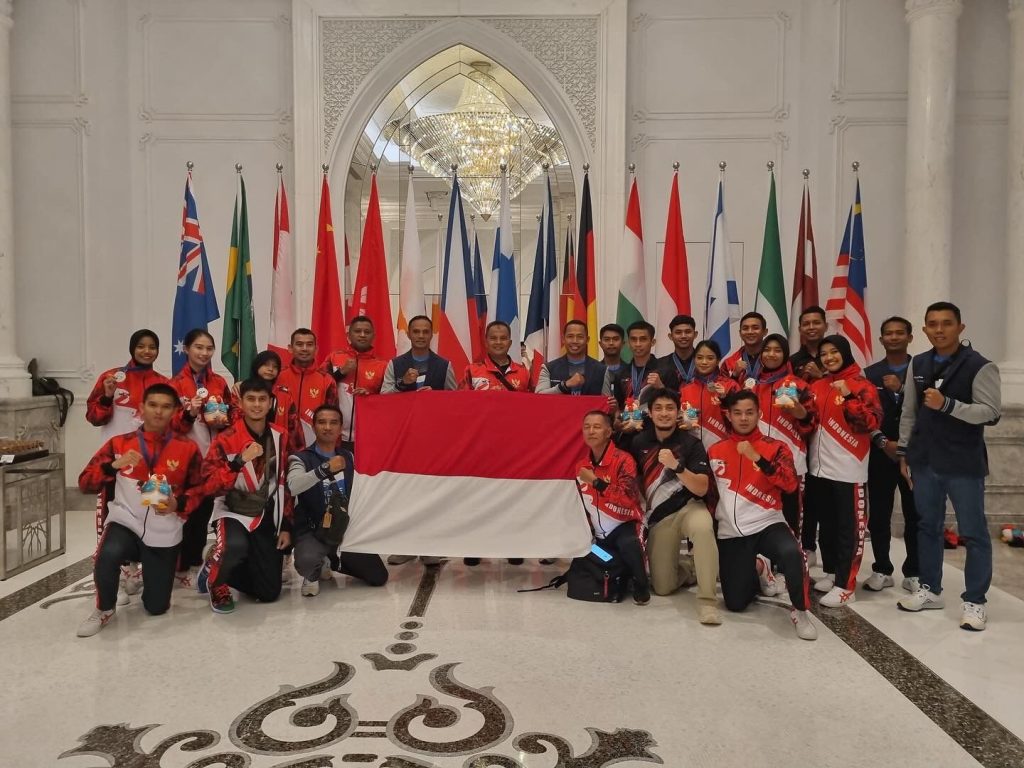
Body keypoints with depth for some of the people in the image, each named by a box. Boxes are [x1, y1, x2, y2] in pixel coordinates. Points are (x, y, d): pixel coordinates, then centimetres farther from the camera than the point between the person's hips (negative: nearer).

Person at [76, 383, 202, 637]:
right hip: (125, 522, 0)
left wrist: (178, 505, -15)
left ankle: (150, 571, 38)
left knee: (157, 607, 2)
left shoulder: (188, 448, -2)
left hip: (164, 533, 1)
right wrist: (114, 465, -18)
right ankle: (104, 610, -5)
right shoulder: (119, 443, 0)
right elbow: (85, 483, -2)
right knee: (108, 555, -36)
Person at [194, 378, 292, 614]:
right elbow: (208, 486, -20)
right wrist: (240, 460, -32)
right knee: (235, 547, -39)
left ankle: (224, 566, 30)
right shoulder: (226, 439, -12)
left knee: (269, 593, 3)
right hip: (233, 512, -4)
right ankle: (213, 579, -4)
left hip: (267, 518, 4)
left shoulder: (280, 438, 1)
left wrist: (286, 526, 5)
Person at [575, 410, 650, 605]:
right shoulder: (581, 466, 3)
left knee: (628, 544, -38)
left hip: (625, 525, -7)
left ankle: (641, 586, -13)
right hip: (599, 534, 7)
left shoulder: (623, 460, -16)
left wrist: (596, 481, -27)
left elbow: (628, 499, -28)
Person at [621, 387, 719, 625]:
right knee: (662, 588, -1)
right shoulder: (638, 442, 1)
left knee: (703, 527, -40)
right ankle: (685, 573, 35)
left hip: (688, 507, -3)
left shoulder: (691, 443, -8)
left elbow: (701, 489, -17)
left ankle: (707, 600, -30)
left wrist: (676, 466, -29)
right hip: (658, 517, 3)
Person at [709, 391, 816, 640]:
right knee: (735, 604, -2)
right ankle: (758, 569, 31)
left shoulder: (775, 447, -1)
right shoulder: (715, 451, 6)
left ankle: (800, 611, -11)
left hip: (767, 524, -2)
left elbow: (790, 484, -17)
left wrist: (758, 458, -27)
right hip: (731, 533, 3)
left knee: (791, 552, -37)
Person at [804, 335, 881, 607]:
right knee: (826, 524, 15)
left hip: (847, 470, -6)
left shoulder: (861, 385, -5)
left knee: (848, 528, -1)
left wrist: (850, 396, -26)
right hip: (819, 467, 6)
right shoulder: (817, 386, 11)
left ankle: (845, 585, 4)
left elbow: (871, 423, -16)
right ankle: (831, 573, 28)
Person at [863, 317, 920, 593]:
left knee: (915, 516, 3)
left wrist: (902, 389, -18)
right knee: (878, 517, 3)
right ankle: (882, 570, 15)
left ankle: (913, 573, 15)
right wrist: (884, 442, -9)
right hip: (881, 454, 1)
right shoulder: (870, 374, 8)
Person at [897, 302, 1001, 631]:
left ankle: (974, 601, 14)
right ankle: (930, 590, 28)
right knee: (927, 527, 14)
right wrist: (904, 452, 10)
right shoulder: (917, 364, 8)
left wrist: (947, 404, -26)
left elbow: (991, 412, -15)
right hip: (924, 461, 5)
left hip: (964, 464, -5)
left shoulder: (979, 366, -9)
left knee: (973, 533, 4)